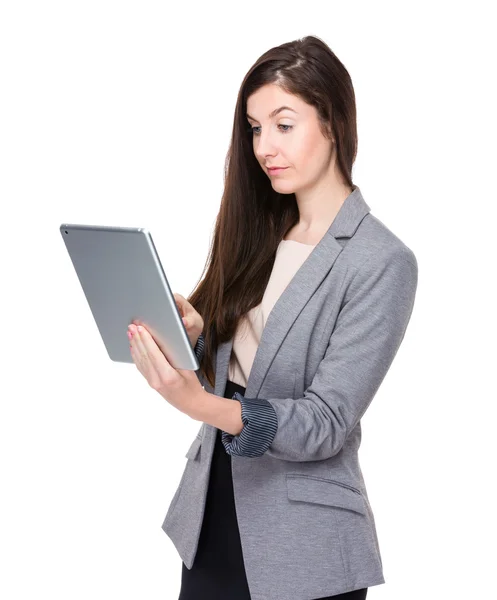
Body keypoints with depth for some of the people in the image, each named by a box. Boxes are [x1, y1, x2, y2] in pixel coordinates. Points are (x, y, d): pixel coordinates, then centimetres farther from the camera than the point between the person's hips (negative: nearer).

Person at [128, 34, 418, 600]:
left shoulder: (382, 264, -15)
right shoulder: (255, 233, 2)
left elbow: (327, 421, -19)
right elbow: (228, 360, 7)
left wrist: (200, 404, -32)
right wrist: (193, 333, -14)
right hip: (210, 511, 5)